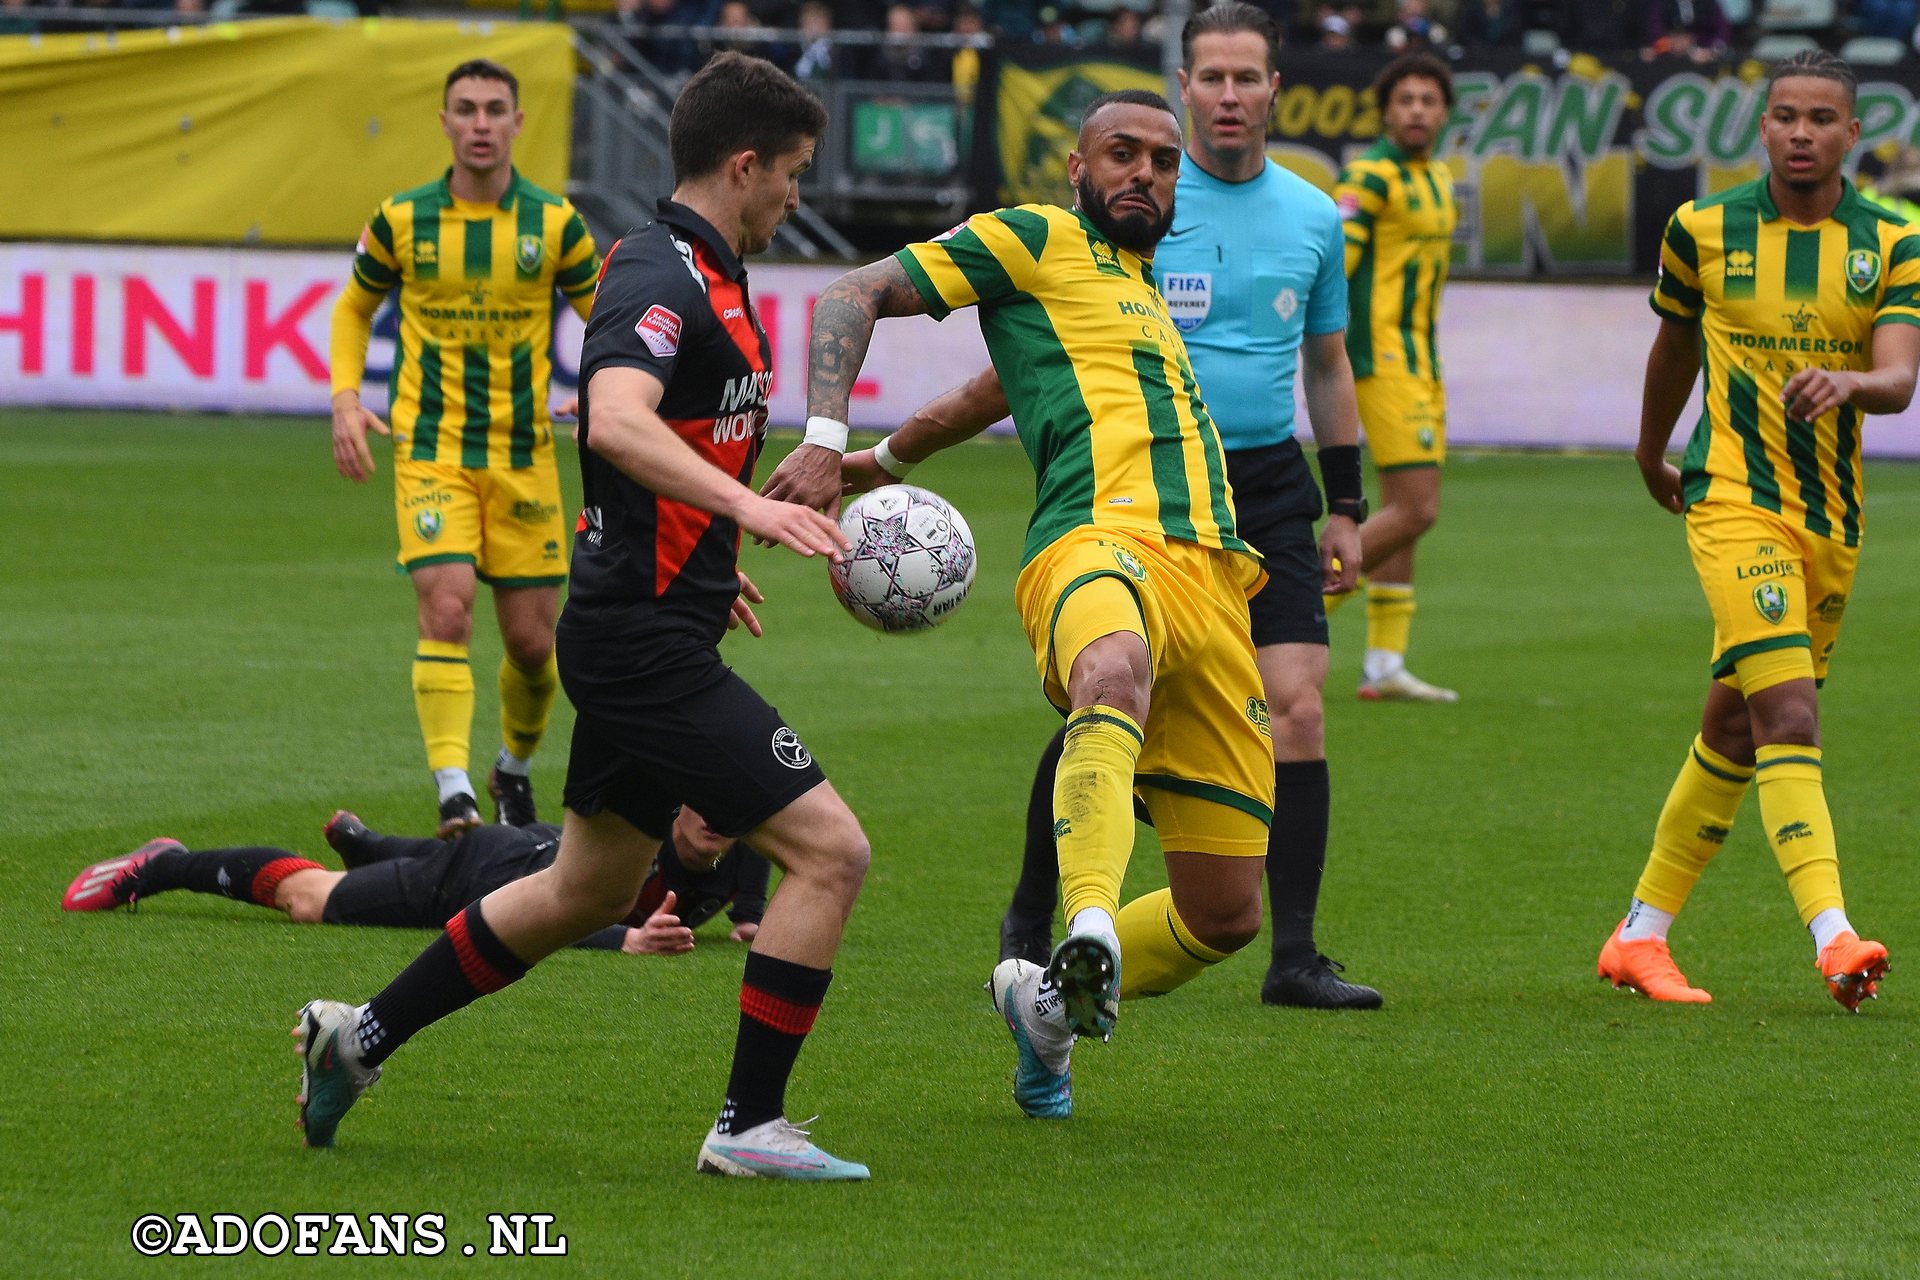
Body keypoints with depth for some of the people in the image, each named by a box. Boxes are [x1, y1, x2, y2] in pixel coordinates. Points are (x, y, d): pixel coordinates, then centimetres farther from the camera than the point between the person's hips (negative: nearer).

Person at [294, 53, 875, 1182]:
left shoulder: (702, 274, 14)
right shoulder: (664, 276, -18)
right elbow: (616, 422, -37)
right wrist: (745, 506, -48)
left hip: (640, 632, 11)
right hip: (647, 644, -11)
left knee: (590, 891, 21)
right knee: (831, 847, -13)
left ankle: (360, 1038, 32)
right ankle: (750, 1127, -6)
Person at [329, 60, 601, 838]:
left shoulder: (554, 222, -1)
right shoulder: (401, 220, -1)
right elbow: (354, 309, 15)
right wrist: (346, 399, 0)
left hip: (523, 454, 2)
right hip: (430, 450, -2)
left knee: (533, 641, 5)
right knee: (446, 609, -20)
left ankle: (515, 768, 32)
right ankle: (453, 791, -24)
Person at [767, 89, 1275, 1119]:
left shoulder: (1142, 288, 33)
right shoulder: (1036, 241, 12)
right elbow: (852, 298, 5)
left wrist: (887, 460, 53)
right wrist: (824, 440, -10)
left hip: (1210, 578, 7)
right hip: (1099, 542, -7)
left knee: (1224, 915, 4)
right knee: (1116, 670, -46)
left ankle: (1046, 1003, 31)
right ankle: (1089, 942, -65)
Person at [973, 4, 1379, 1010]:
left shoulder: (1313, 217, 9)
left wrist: (1346, 508, 15)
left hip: (1268, 485, 3)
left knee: (1297, 712, -9)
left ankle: (1294, 958, -4)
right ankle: (1029, 924, 19)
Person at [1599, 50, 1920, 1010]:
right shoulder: (1702, 230, -1)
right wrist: (1651, 458, 29)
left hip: (1832, 522, 4)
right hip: (1734, 499, -4)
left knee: (1735, 731, 12)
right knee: (1787, 711, -20)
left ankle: (1641, 935, 25)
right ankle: (1833, 937, -31)